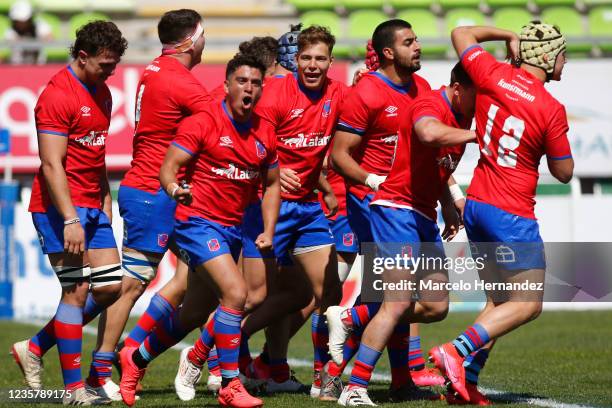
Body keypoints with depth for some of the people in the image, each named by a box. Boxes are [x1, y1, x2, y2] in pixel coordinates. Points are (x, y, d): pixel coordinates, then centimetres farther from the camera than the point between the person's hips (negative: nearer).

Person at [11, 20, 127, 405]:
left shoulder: (102, 93, 14)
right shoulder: (58, 96, -14)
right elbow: (52, 165, -19)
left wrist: (105, 196, 15)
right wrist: (70, 220, -22)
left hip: (92, 206, 9)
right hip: (60, 209, -9)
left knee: (110, 286, 5)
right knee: (77, 289, -8)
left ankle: (35, 348, 17)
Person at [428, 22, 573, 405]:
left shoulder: (493, 75, -1)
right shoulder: (552, 109, -15)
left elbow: (461, 34, 17)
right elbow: (564, 172, -3)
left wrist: (507, 36, 21)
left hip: (476, 205, 7)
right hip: (512, 217, -7)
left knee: (499, 302, 17)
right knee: (528, 305, -1)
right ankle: (456, 351, -16)